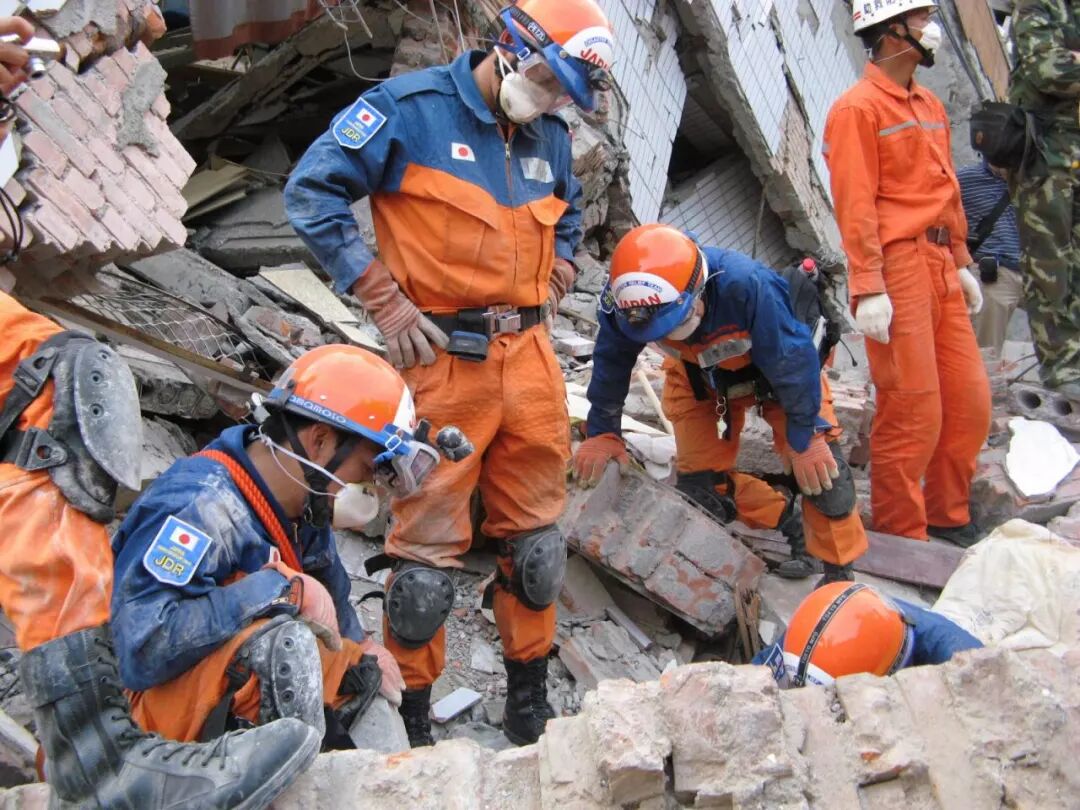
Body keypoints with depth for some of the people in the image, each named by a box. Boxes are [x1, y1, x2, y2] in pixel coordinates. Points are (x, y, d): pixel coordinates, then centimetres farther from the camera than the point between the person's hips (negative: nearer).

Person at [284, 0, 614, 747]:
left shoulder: (549, 136, 11)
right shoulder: (412, 107, -9)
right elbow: (312, 191, -11)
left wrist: (554, 280, 11)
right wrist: (385, 300, -13)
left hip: (529, 358, 6)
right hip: (442, 362, -6)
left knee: (535, 541, 13)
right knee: (428, 555, -1)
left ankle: (529, 705, 29)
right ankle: (413, 723, 16)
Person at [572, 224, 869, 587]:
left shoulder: (746, 285, -47)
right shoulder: (625, 299, -34)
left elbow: (792, 361, -34)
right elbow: (611, 364, -13)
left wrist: (806, 437, -26)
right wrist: (601, 431, -8)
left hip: (779, 364, -4)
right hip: (698, 376, 4)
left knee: (817, 461, -18)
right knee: (699, 477, -1)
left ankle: (839, 569, 1)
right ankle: (780, 522, 25)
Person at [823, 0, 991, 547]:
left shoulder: (929, 106, 17)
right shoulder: (859, 108, -8)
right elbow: (855, 206, -14)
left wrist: (961, 263, 20)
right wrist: (869, 289, -18)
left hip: (940, 266, 8)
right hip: (897, 265, -8)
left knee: (969, 398, 11)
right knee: (911, 410, -5)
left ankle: (947, 517, 26)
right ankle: (899, 536, 8)